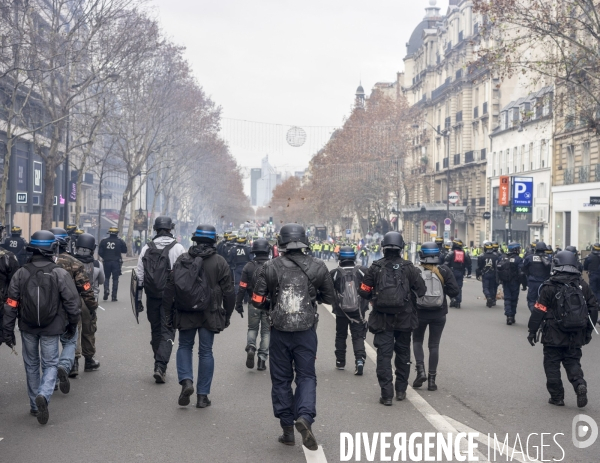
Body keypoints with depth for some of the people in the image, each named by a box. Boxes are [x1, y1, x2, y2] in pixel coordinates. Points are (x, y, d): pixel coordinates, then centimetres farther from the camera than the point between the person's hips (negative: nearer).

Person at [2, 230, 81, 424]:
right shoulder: (60, 274, -12)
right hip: (51, 329, -2)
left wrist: (8, 331, 4)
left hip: (28, 328, 2)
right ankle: (43, 396, -16)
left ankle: (35, 405, 23)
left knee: (31, 365, 18)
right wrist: (72, 324, 6)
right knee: (50, 364, 9)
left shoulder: (21, 274, -5)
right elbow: (72, 302, -10)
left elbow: (11, 304, -3)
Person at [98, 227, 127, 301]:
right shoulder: (120, 241, -7)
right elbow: (125, 250, 3)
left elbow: (100, 252, -1)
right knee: (115, 279, 5)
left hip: (106, 262, 1)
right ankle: (114, 296, 4)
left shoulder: (104, 241, -2)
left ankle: (106, 291, -2)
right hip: (116, 262, -1)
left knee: (106, 277, 18)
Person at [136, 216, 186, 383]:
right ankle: (160, 366, -14)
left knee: (156, 331, 16)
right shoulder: (177, 248, -6)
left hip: (152, 296, 3)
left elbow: (139, 274, 6)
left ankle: (160, 365, 24)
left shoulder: (146, 248, 5)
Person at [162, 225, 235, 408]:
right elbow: (228, 292, -1)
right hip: (209, 315, -1)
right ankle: (202, 395, 9)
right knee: (206, 352, 7)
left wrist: (168, 315, 7)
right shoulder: (219, 263, -3)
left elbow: (169, 289, 1)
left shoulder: (182, 260, 0)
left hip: (185, 314, 1)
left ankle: (186, 381, -3)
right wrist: (227, 315, 10)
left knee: (184, 346, 18)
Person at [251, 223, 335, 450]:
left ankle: (287, 429, 15)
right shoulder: (317, 267, -4)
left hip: (279, 331, 0)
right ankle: (305, 416, -15)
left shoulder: (270, 268, -5)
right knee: (306, 376, 8)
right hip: (306, 331, 0)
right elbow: (329, 297, 8)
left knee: (281, 379, 11)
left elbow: (258, 301, -2)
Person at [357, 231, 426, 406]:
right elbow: (421, 290, -7)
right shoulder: (408, 267, -6)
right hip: (404, 319, 1)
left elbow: (364, 292, -4)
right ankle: (401, 390, 25)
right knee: (403, 354, 17)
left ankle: (387, 394, -4)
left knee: (384, 355, 1)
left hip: (382, 319, -1)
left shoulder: (376, 267, -6)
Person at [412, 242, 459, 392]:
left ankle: (420, 370, 0)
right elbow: (454, 291, -8)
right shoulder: (445, 272, -6)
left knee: (417, 341, 18)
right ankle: (432, 379, 9)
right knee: (434, 345, 9)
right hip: (439, 314, 1)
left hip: (420, 313, -1)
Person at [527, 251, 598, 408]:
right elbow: (593, 307, 10)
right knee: (572, 361, 15)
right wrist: (588, 330, 18)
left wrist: (532, 330, -3)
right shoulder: (582, 285, 5)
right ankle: (580, 384, -10)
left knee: (552, 364, 8)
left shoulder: (550, 286, -10)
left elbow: (539, 310, -11)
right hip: (576, 335, 4)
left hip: (554, 335, -4)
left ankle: (557, 396, 10)